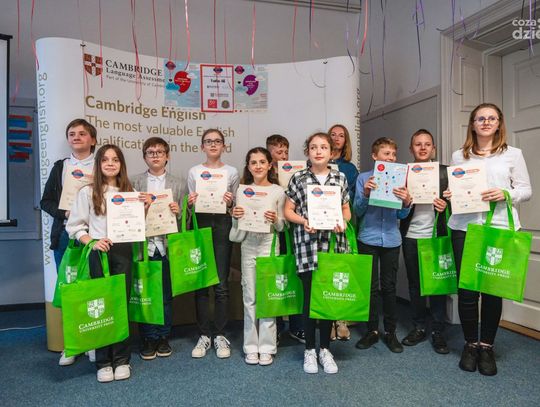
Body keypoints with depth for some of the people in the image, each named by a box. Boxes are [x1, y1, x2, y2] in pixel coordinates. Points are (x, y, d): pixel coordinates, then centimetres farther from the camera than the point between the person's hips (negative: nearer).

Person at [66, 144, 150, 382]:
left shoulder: (130, 192, 11)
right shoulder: (87, 192, 3)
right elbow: (74, 226, 2)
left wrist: (144, 209, -3)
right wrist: (91, 242, -13)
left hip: (123, 252, 2)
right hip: (98, 253, -2)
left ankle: (121, 360, 18)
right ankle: (103, 362, 16)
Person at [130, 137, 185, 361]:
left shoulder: (178, 184, 9)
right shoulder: (134, 182, 8)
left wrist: (178, 212, -15)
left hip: (167, 245, 1)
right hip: (144, 244, 0)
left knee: (166, 294, 9)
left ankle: (163, 338, 24)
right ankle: (148, 339, 20)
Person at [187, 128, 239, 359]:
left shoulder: (232, 172, 7)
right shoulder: (194, 172, 9)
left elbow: (235, 206, 9)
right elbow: (190, 206, 11)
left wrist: (230, 203, -12)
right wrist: (190, 203, -10)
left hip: (222, 225, -1)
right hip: (200, 224, 1)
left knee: (221, 284, 1)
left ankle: (220, 336, 14)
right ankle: (204, 336, 15)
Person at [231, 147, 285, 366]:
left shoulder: (278, 191, 1)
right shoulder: (243, 190, 5)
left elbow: (281, 227, 3)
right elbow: (236, 227, 10)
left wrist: (275, 220, -18)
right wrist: (235, 216, -11)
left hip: (269, 245, -1)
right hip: (248, 245, 2)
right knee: (249, 297, 6)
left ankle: (266, 347, 16)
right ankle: (251, 347, 19)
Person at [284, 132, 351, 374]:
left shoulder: (340, 178, 10)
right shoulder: (298, 178, 3)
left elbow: (346, 209, 15)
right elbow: (288, 211, 4)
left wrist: (343, 221, -6)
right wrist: (304, 221, -13)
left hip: (333, 243, 2)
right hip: (306, 244, -2)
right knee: (310, 296, 3)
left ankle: (325, 349, 25)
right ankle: (309, 350, 21)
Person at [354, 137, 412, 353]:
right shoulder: (364, 178, -1)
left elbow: (401, 215, 3)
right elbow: (357, 211, -3)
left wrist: (407, 202, -17)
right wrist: (365, 194, -20)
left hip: (391, 239, 1)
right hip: (368, 238, -1)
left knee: (389, 286, 8)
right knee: (371, 286, 6)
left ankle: (390, 332, 20)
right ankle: (372, 330, 19)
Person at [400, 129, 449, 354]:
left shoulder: (444, 171, 4)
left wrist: (445, 205, -16)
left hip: (436, 236, -1)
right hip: (411, 236, 1)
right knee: (414, 283, 10)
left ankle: (438, 331, 14)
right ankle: (419, 327, 23)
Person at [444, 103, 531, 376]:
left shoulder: (513, 154, 9)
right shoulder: (459, 156, 12)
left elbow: (526, 190, 7)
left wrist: (505, 194, -12)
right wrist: (449, 196, -6)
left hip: (500, 228, 0)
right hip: (464, 227, 1)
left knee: (493, 288, 3)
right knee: (466, 289, 2)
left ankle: (487, 346, 20)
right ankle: (470, 344, 20)